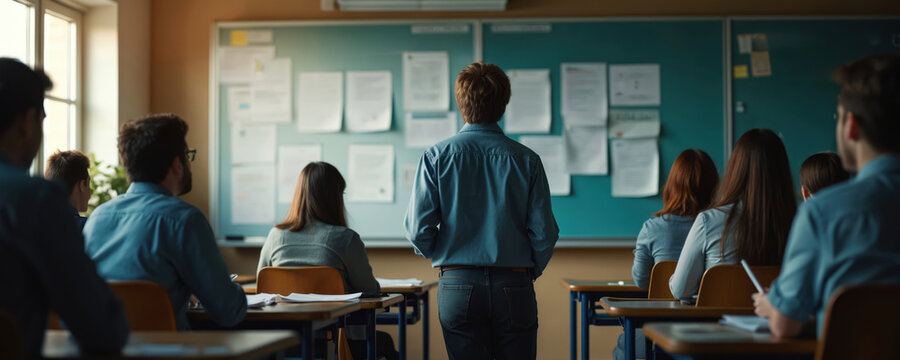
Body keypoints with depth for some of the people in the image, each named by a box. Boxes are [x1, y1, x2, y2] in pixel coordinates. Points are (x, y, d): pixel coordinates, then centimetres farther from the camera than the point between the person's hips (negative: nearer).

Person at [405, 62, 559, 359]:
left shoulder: (436, 157, -3)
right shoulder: (526, 159, -2)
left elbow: (418, 228, -5)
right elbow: (544, 232, -3)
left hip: (457, 287, 0)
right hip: (514, 287, 0)